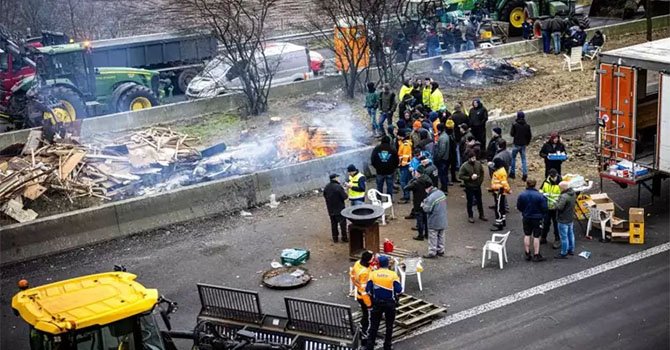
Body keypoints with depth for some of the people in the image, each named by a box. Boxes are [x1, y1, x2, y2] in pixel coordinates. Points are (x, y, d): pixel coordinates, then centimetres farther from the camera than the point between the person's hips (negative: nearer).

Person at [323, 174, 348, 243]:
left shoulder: (326, 187, 0)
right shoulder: (338, 187, -22)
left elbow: (324, 196, 13)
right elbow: (345, 197, -21)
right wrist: (345, 192, -1)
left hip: (330, 209, 6)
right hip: (339, 209, -6)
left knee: (333, 223, 15)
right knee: (342, 223, 5)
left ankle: (335, 238, 21)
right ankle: (344, 237, 10)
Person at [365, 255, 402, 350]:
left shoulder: (373, 274, -7)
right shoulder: (393, 275, -11)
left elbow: (368, 290, -6)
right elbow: (399, 290, -11)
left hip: (377, 303, 1)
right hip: (390, 303, -1)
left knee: (374, 325, 9)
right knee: (389, 326, 14)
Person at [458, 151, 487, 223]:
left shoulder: (478, 164, -4)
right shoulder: (464, 166, -16)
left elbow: (482, 173, 11)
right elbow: (460, 176, -16)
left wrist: (480, 181, 2)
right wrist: (470, 178, -21)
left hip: (477, 186, 4)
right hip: (469, 187, -4)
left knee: (479, 201, 16)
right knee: (470, 202, 7)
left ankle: (481, 215, 30)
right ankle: (470, 216, 20)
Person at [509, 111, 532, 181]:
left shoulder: (515, 125, -14)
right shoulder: (527, 126, -4)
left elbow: (511, 134, -8)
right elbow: (530, 135, 1)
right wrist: (527, 142, 16)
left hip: (516, 144, -3)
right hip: (523, 145, 3)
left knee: (513, 158, 14)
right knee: (523, 159, 10)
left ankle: (512, 173, 17)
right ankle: (525, 174, 3)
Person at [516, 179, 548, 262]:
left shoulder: (522, 195, -11)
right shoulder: (540, 196, -18)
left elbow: (519, 207, 0)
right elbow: (544, 208, -13)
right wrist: (541, 214, 8)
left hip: (526, 218, 3)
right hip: (537, 218, -3)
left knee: (527, 235, 15)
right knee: (536, 236, 5)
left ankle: (527, 254, 19)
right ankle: (536, 255, 8)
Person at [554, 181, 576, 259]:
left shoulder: (564, 196, -29)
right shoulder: (573, 193, 1)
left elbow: (559, 207, -30)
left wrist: (556, 202, -9)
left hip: (563, 220, -10)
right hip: (571, 218, 10)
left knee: (564, 237, 1)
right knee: (570, 234, 22)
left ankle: (564, 253, 9)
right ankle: (571, 250, 34)